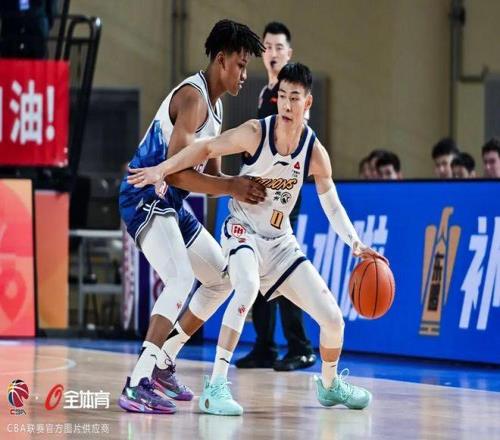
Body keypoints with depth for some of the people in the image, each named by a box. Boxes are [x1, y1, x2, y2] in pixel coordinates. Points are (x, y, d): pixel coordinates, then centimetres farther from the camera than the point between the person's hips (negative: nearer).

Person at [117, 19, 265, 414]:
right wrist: (230, 186, -28)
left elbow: (211, 176, 17)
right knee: (181, 281, -28)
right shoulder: (192, 97, -19)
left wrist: (244, 188, -2)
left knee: (222, 278, 17)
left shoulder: (215, 106, 14)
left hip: (172, 204, 11)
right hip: (147, 198, -11)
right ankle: (137, 385, -32)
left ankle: (162, 364, 23)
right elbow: (175, 171, -27)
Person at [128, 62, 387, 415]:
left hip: (281, 241, 4)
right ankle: (216, 386, -36)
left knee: (333, 319, 0)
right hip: (243, 231, -4)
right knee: (247, 286, -38)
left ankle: (330, 385, 32)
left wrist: (356, 245, -13)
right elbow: (207, 148, -10)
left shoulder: (315, 152, -11)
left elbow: (332, 206, -1)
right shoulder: (256, 133, -19)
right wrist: (162, 169, -20)